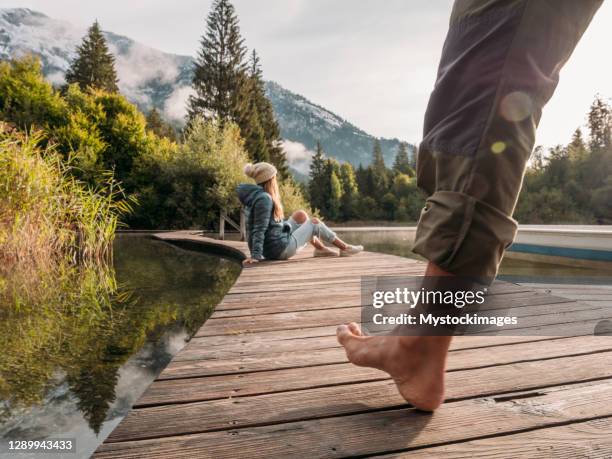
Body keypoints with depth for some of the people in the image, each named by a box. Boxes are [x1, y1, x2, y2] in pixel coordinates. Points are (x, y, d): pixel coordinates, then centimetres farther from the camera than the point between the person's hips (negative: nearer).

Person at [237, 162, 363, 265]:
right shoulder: (263, 199, -20)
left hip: (271, 249, 9)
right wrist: (255, 256, -28)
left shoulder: (258, 195, 8)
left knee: (301, 215, 19)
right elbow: (259, 230, -25)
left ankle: (320, 248, 26)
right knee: (315, 222, 8)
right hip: (281, 248, -9)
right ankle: (345, 248, 22)